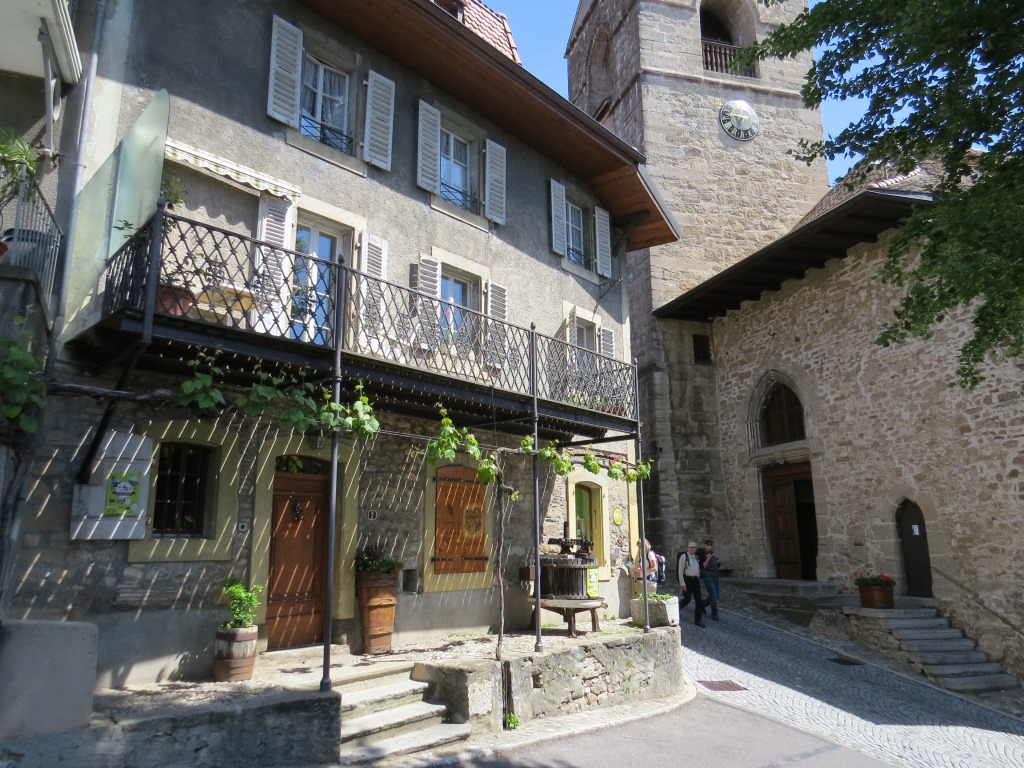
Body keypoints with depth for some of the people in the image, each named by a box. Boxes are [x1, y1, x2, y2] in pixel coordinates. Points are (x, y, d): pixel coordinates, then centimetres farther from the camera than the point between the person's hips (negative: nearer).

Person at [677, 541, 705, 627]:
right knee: (687, 599, 1)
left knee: (699, 600, 3)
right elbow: (680, 570, -10)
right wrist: (682, 583, -14)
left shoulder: (696, 557, 12)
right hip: (687, 579, -6)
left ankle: (697, 620, 14)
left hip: (696, 580, 6)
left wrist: (698, 579, 12)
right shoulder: (684, 556, -8)